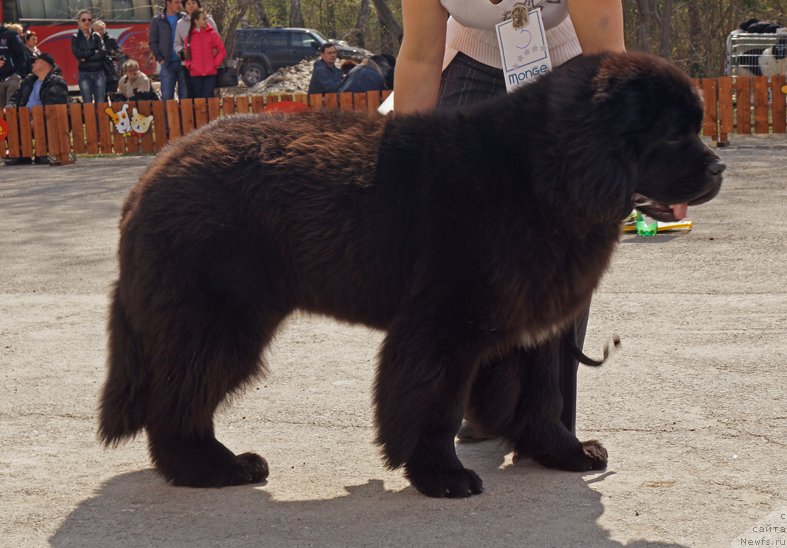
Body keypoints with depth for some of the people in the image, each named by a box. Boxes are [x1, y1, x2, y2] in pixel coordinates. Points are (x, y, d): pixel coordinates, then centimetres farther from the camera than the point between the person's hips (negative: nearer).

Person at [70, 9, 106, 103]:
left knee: (101, 103, -4)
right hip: (84, 74, -1)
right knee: (87, 103, -2)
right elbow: (77, 54, -9)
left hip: (99, 72, 1)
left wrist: (86, 57, -11)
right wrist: (94, 51, -5)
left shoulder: (96, 36, 7)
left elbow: (103, 53, -6)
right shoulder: (75, 38, 5)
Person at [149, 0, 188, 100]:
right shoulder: (157, 21, 6)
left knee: (185, 96, 1)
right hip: (167, 63, 0)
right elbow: (152, 42, 6)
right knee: (167, 97, -1)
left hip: (183, 62, 0)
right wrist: (160, 59, -2)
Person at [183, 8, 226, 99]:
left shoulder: (212, 33, 1)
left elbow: (222, 50, 3)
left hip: (210, 74, -2)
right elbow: (187, 53, 18)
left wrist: (215, 64, -3)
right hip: (195, 74, 2)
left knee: (208, 99, -6)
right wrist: (189, 65, 4)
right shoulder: (189, 36, 7)